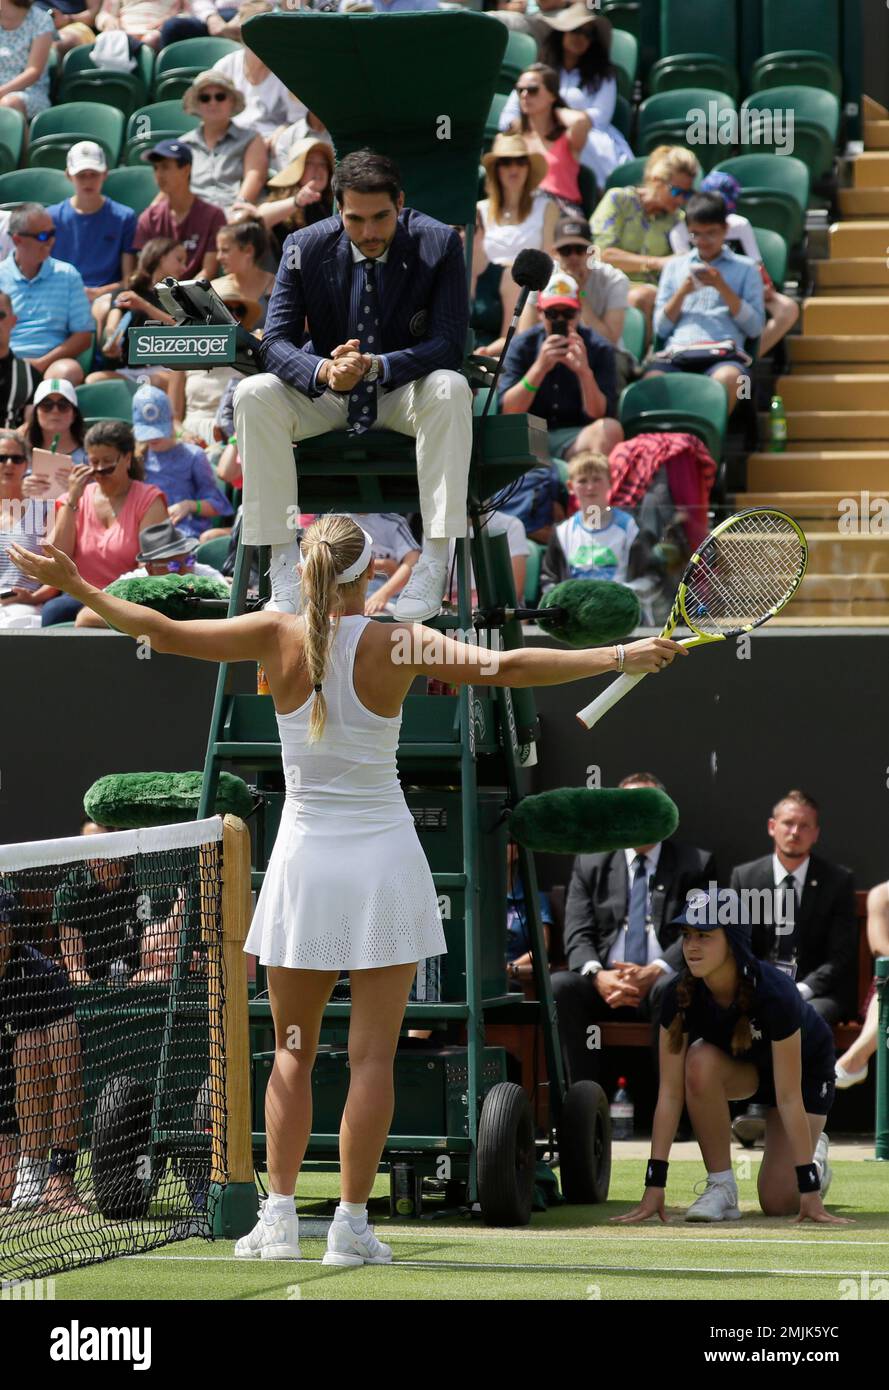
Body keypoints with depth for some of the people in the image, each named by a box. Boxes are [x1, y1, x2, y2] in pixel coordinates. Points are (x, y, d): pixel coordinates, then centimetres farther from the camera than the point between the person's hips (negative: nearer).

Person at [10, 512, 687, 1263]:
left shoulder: (281, 636, -7)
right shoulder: (398, 644, -11)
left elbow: (164, 632, -7)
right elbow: (505, 667, -20)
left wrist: (76, 586, 5)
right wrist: (620, 656, -18)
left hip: (305, 862, 2)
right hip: (384, 862, -2)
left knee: (293, 1052, 12)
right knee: (372, 1055, 2)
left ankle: (280, 1216, 6)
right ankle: (352, 1223, 0)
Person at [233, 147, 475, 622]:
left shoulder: (438, 245, -13)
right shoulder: (305, 247, -9)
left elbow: (449, 345, -19)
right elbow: (275, 342, -12)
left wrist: (376, 366, -38)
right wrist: (323, 371, -37)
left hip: (403, 392, -2)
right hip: (326, 392, 2)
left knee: (450, 390, -36)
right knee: (253, 395, -27)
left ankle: (435, 559, -34)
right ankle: (282, 560, -25)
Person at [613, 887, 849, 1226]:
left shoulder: (774, 993, -40)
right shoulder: (679, 995, -29)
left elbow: (788, 1098, -37)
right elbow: (670, 1092, -27)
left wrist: (810, 1191, -35)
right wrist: (654, 1185, -31)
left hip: (806, 1064, -3)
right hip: (738, 1064, 3)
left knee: (778, 1202, -13)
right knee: (700, 1064, -34)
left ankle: (815, 1152, 22)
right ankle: (721, 1187, -18)